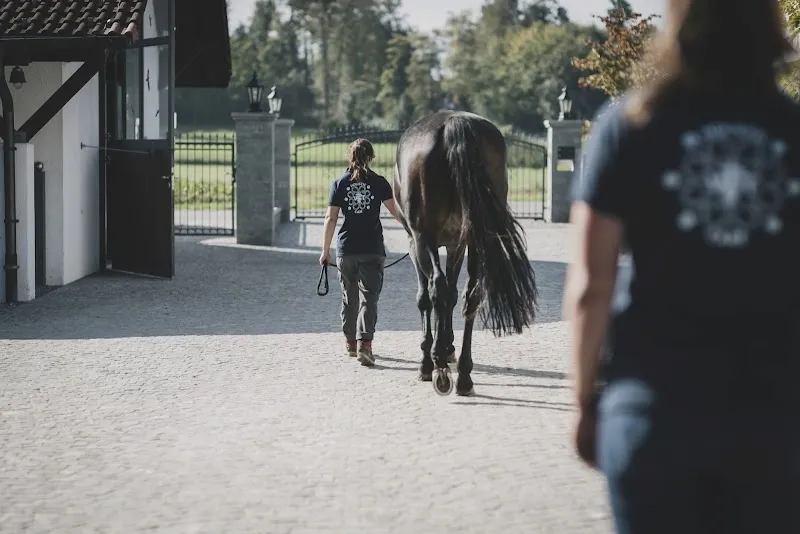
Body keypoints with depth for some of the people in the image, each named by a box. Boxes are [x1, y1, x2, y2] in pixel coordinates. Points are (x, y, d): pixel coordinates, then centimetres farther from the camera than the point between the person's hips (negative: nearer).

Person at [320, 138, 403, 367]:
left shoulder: (339, 183, 2)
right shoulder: (379, 182, -1)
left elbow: (331, 218, 0)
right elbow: (394, 210, -4)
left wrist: (326, 250, 5)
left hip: (346, 249, 2)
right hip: (372, 249, -2)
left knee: (349, 296, 17)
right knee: (368, 297, -4)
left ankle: (351, 342, 29)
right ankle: (364, 343, -20)